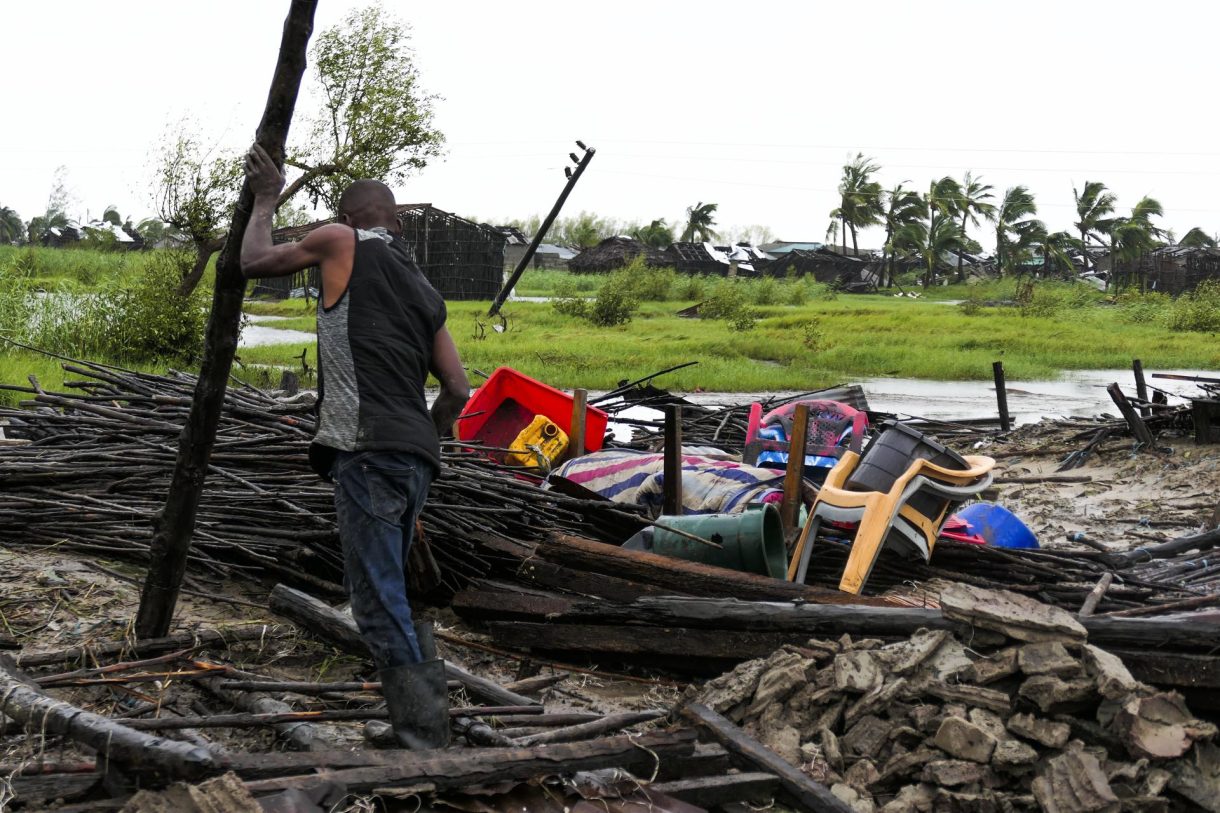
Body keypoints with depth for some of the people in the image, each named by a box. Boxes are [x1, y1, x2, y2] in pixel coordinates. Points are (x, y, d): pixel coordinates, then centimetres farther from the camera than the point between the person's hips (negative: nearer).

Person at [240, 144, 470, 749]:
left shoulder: (343, 240, 5)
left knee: (380, 606, -8)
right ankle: (430, 724, 17)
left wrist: (265, 201, 30)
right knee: (392, 595, 18)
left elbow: (255, 262, 15)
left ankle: (424, 741, -11)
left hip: (368, 450, -8)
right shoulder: (425, 291, 23)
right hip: (415, 457, 8)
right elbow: (457, 391, 19)